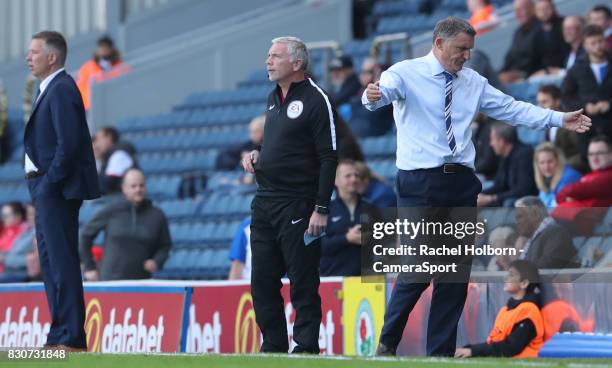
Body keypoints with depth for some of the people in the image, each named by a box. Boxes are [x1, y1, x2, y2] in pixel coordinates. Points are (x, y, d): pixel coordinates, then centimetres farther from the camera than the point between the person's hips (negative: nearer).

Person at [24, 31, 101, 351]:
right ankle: (60, 335, 16)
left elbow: (69, 143, -21)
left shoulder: (61, 90, -14)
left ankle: (71, 337, -10)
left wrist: (49, 182, -18)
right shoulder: (49, 89, 17)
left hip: (58, 190, -11)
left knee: (62, 261, -10)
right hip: (46, 190, 11)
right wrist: (40, 185, 12)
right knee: (50, 261, 12)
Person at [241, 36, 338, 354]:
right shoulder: (274, 98, 16)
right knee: (262, 281, 8)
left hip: (298, 206, -9)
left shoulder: (315, 99, -9)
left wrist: (321, 209, -18)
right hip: (264, 202, 9)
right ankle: (273, 347, 15)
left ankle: (306, 348, -3)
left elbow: (328, 158, -13)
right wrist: (256, 155, 8)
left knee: (303, 284, -6)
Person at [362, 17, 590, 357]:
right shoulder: (406, 74, -4)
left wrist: (559, 119, 9)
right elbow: (386, 89, -24)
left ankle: (441, 353, 15)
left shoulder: (473, 82, 13)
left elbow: (512, 108, 14)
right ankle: (387, 343, 6)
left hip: (461, 184, 6)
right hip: (420, 184, -6)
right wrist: (374, 95, -48)